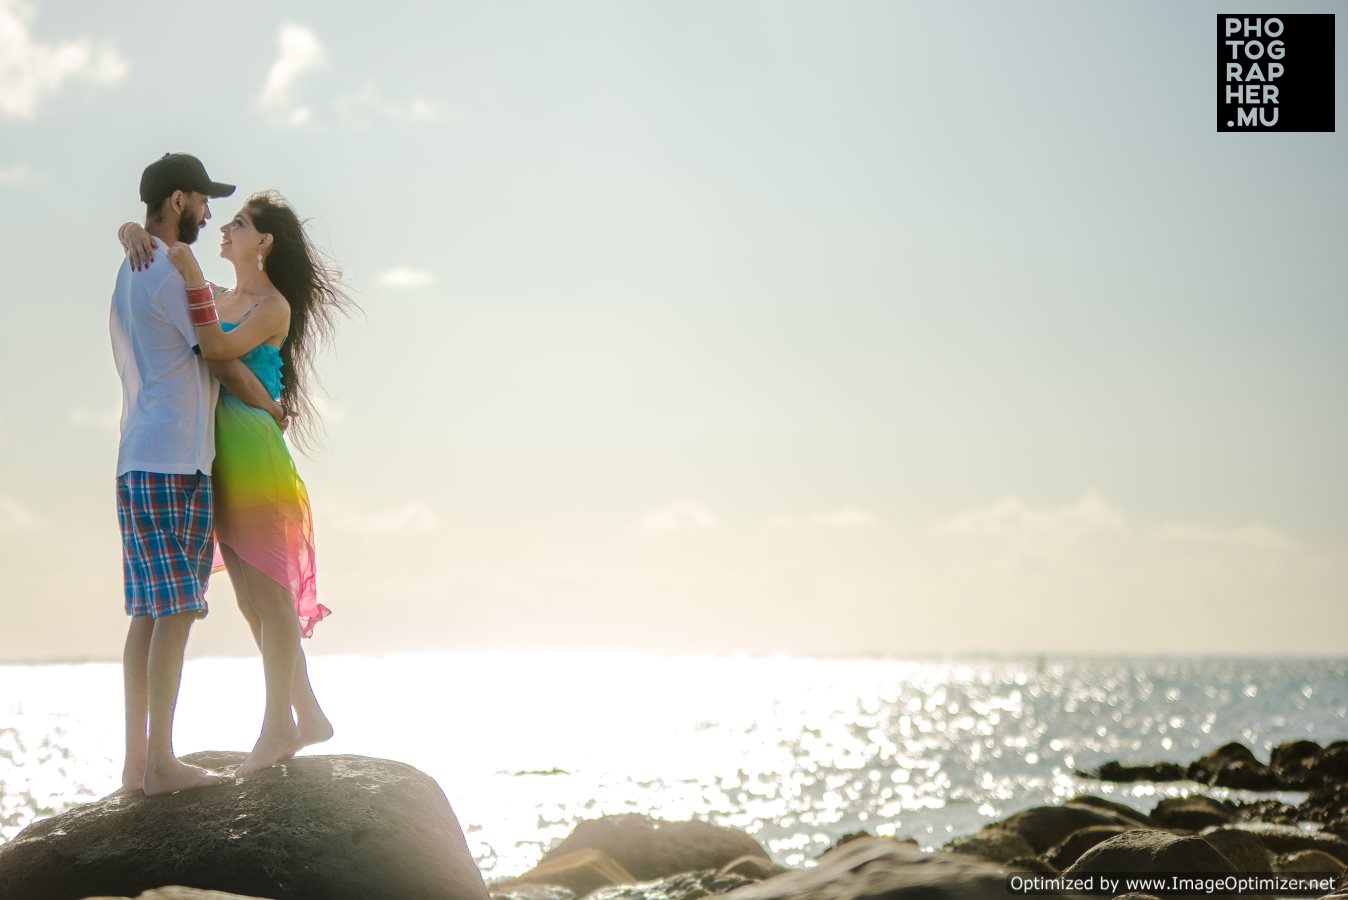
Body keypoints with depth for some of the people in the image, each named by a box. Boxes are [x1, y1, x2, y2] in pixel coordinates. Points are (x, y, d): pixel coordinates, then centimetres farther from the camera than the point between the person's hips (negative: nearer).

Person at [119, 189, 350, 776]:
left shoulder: (274, 307, -5)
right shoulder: (217, 300, 18)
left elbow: (219, 349, -22)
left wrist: (192, 277, -23)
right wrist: (135, 235, 1)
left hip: (252, 454, -8)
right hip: (219, 457, 9)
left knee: (267, 592, -6)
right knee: (252, 599, 10)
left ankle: (278, 725, -3)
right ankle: (307, 715, 17)